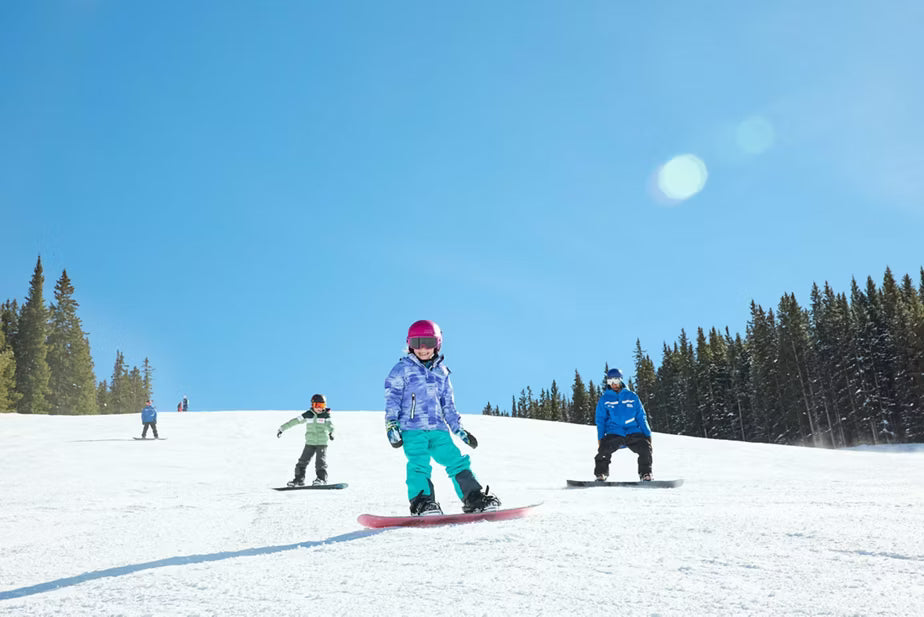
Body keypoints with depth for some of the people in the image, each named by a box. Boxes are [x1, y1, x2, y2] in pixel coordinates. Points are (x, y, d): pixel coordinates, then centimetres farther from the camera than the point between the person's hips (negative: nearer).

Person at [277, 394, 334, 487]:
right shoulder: (308, 415, 2)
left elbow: (329, 425, -18)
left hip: (322, 443, -3)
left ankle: (322, 478, -12)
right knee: (303, 461, 4)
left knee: (320, 461, -14)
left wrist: (331, 432, -41)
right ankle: (299, 479, 13)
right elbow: (294, 421, 6)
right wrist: (282, 428, 9)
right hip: (310, 442, 3)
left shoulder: (326, 415, -3)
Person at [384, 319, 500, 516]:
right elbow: (392, 398, 1)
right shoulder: (402, 368, 5)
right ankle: (422, 502, -20)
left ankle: (475, 499, 3)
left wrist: (459, 429, 19)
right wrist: (391, 425, -10)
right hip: (412, 428, -4)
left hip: (438, 428, 4)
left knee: (456, 461, -2)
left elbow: (448, 405, 24)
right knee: (419, 464, -21)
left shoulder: (441, 372, 19)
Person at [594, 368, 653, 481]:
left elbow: (641, 417, 15)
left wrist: (647, 434, 7)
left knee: (645, 448, -21)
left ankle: (645, 474, -3)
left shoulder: (631, 396, 13)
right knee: (605, 449, -28)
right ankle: (600, 474, -12)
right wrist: (600, 437, -3)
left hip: (633, 431, 1)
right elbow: (600, 420, 10)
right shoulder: (604, 399, 12)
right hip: (614, 432, -1)